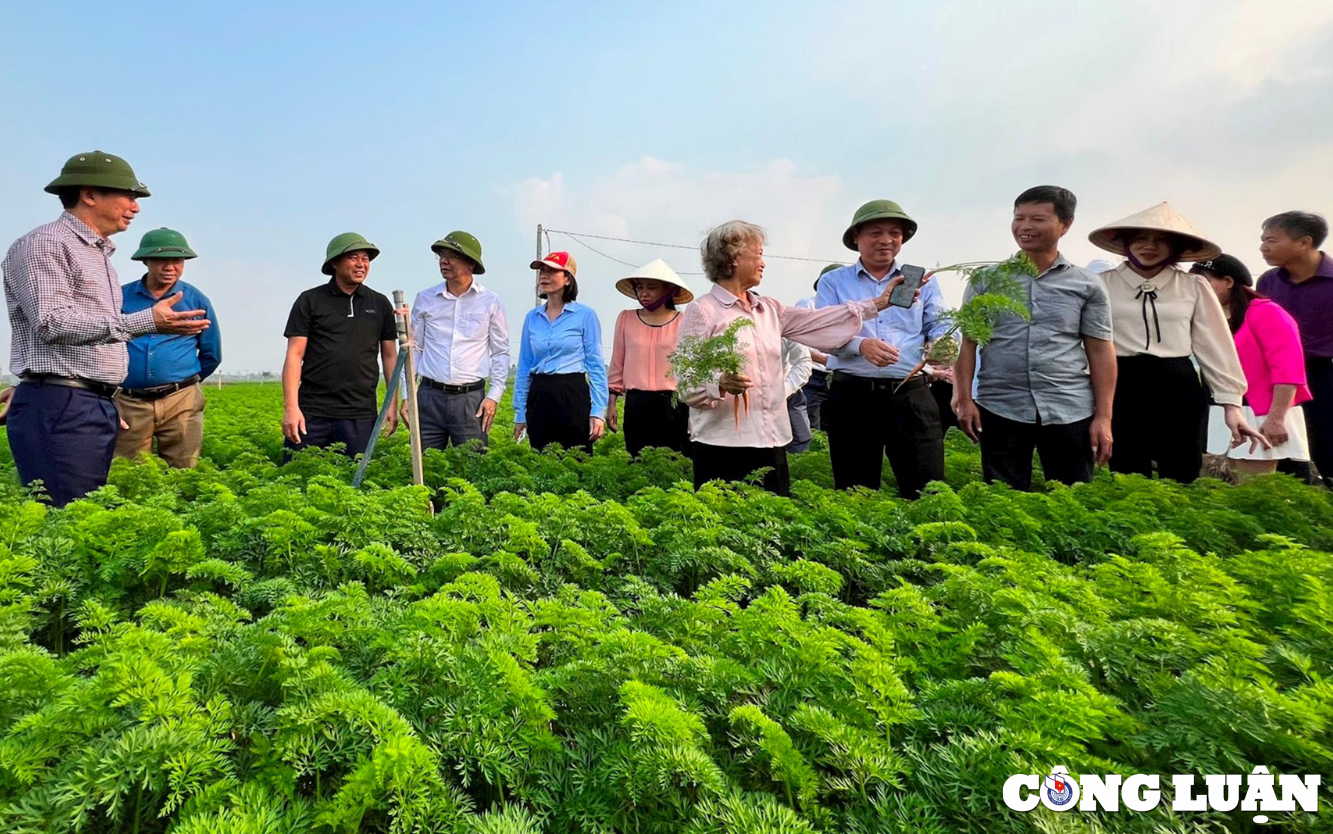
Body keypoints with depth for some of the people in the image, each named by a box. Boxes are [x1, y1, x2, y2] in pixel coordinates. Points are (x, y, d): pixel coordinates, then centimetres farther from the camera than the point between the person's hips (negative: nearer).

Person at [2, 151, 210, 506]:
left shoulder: (98, 254, 22)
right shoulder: (45, 243, -6)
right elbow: (52, 323, -18)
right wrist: (146, 322, -25)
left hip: (99, 407, 9)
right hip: (60, 408, -8)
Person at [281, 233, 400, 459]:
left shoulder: (380, 305, 10)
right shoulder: (310, 301, 3)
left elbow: (390, 356, 12)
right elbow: (294, 355, -1)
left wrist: (393, 404, 5)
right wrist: (291, 407, -10)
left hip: (360, 415, 2)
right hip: (312, 412, -1)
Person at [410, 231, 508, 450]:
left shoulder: (491, 302, 1)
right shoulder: (424, 299, 5)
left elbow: (501, 353, 5)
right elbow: (414, 349, 10)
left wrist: (494, 396, -4)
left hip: (471, 398, -1)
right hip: (429, 396, 2)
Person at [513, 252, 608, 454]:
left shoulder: (585, 315, -2)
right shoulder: (532, 317, 10)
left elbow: (596, 366, -4)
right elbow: (524, 367, 13)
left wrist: (598, 411, -11)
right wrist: (520, 412, 10)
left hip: (573, 395, -4)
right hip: (539, 398, 4)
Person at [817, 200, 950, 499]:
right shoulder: (833, 282, 7)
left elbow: (939, 326, 7)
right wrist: (861, 345, -25)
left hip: (912, 395, 1)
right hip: (852, 395, -1)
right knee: (855, 495, 9)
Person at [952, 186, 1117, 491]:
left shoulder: (1087, 285, 6)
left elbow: (1100, 351, 5)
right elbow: (967, 342, 4)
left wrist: (1103, 416, 0)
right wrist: (964, 399, -4)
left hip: (1070, 411, 1)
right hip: (999, 409, 0)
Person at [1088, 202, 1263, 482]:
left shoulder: (1194, 286, 8)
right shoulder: (1102, 284, 1)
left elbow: (1216, 346, 7)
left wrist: (1231, 402, 4)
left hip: (1180, 390, 2)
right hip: (1121, 389, -2)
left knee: (1183, 480, 9)